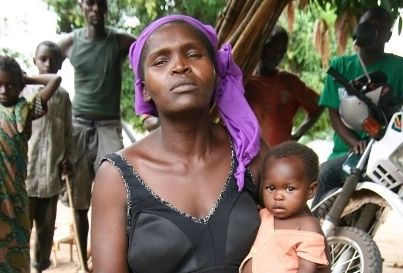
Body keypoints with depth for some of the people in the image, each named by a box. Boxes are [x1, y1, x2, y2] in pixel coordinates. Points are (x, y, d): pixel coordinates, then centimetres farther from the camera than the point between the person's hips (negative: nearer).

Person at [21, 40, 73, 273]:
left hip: (52, 171, 3)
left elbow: (68, 132, 11)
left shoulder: (63, 96, 9)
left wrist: (68, 158, 0)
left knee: (47, 225, 11)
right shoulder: (24, 91, 1)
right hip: (26, 169, -2)